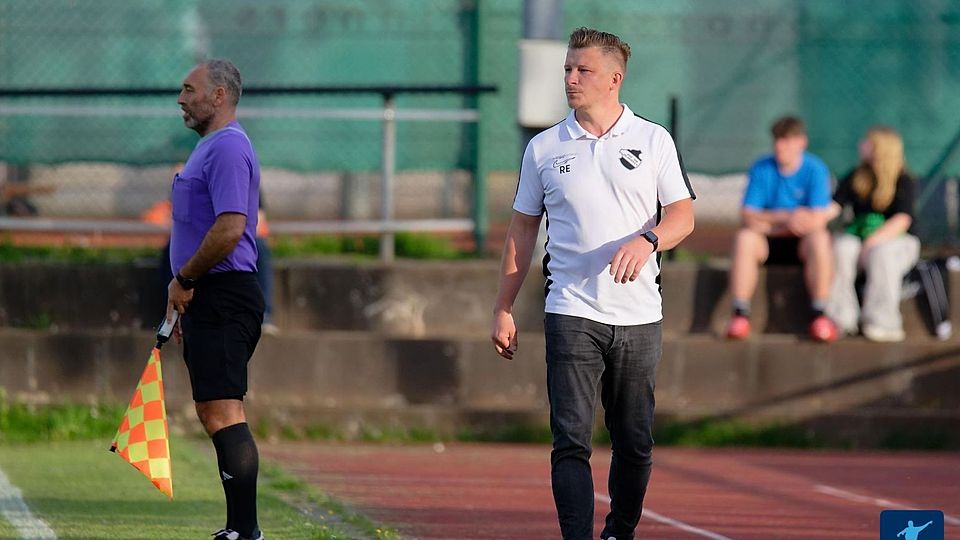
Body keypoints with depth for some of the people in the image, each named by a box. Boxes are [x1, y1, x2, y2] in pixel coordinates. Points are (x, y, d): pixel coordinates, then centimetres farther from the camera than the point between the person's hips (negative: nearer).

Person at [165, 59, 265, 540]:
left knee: (222, 412, -15)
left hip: (223, 297, -11)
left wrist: (183, 279, -12)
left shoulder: (228, 148, -13)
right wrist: (183, 295, 21)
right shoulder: (207, 148, 20)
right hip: (205, 301, 11)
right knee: (214, 414, 12)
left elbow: (230, 228, -23)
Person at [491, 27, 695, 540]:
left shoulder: (653, 140, 5)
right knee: (571, 440, -11)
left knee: (634, 444, 6)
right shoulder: (544, 148, 7)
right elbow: (522, 229, 12)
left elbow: (682, 214, 3)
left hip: (638, 318, 1)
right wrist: (503, 309, 8)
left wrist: (647, 240, -19)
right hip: (571, 314, -1)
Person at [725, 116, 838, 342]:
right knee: (744, 237, -29)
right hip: (767, 245, 2)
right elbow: (747, 216, -6)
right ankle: (740, 313, -32)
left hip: (801, 242, -2)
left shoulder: (815, 170, -6)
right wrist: (786, 218, -17)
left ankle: (819, 315, -31)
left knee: (820, 239, -34)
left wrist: (770, 222, -14)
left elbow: (817, 221, -15)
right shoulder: (761, 169, 1)